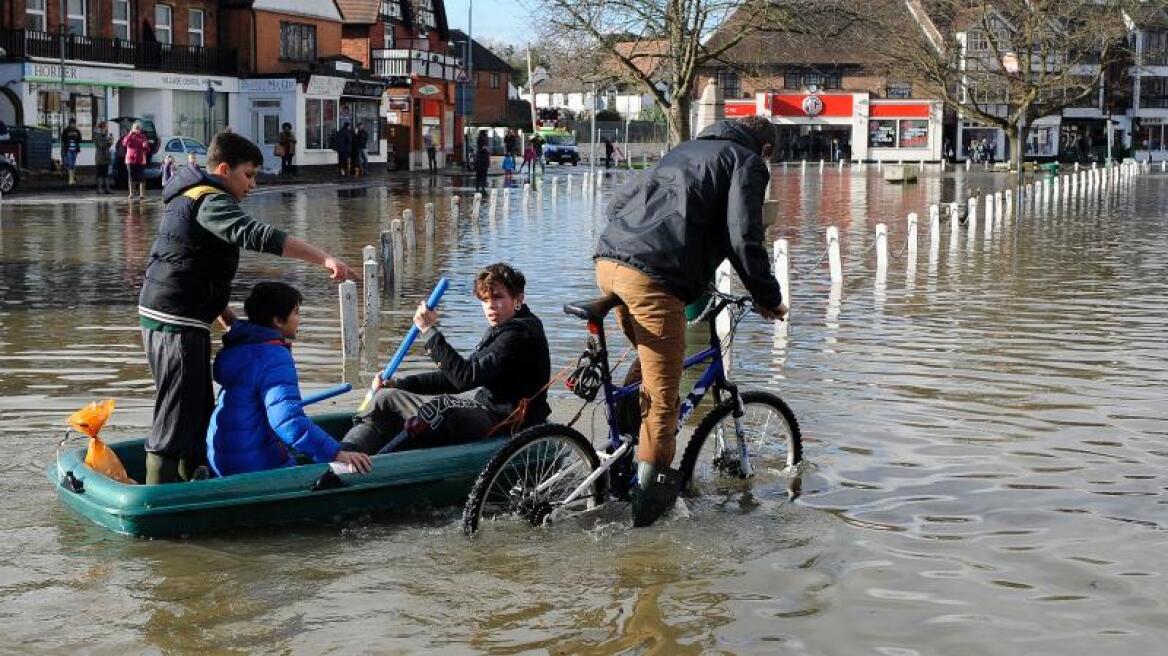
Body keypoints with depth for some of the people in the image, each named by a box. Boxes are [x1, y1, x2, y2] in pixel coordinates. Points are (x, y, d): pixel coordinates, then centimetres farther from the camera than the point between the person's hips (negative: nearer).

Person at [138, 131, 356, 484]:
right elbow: (257, 235, -31)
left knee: (199, 411, 19)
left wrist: (222, 310, 17)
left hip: (161, 314, 11)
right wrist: (324, 258, -37)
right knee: (175, 418, -8)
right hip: (177, 324, -11)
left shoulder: (192, 197, 18)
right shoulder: (211, 202, -15)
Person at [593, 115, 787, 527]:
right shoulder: (747, 162, 10)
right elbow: (743, 239, -2)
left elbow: (618, 203, 32)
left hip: (608, 261, 8)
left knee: (650, 362, 28)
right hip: (654, 276, -8)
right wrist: (768, 299, 9)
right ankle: (647, 494, 1)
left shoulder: (685, 151, 32)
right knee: (662, 395, -1)